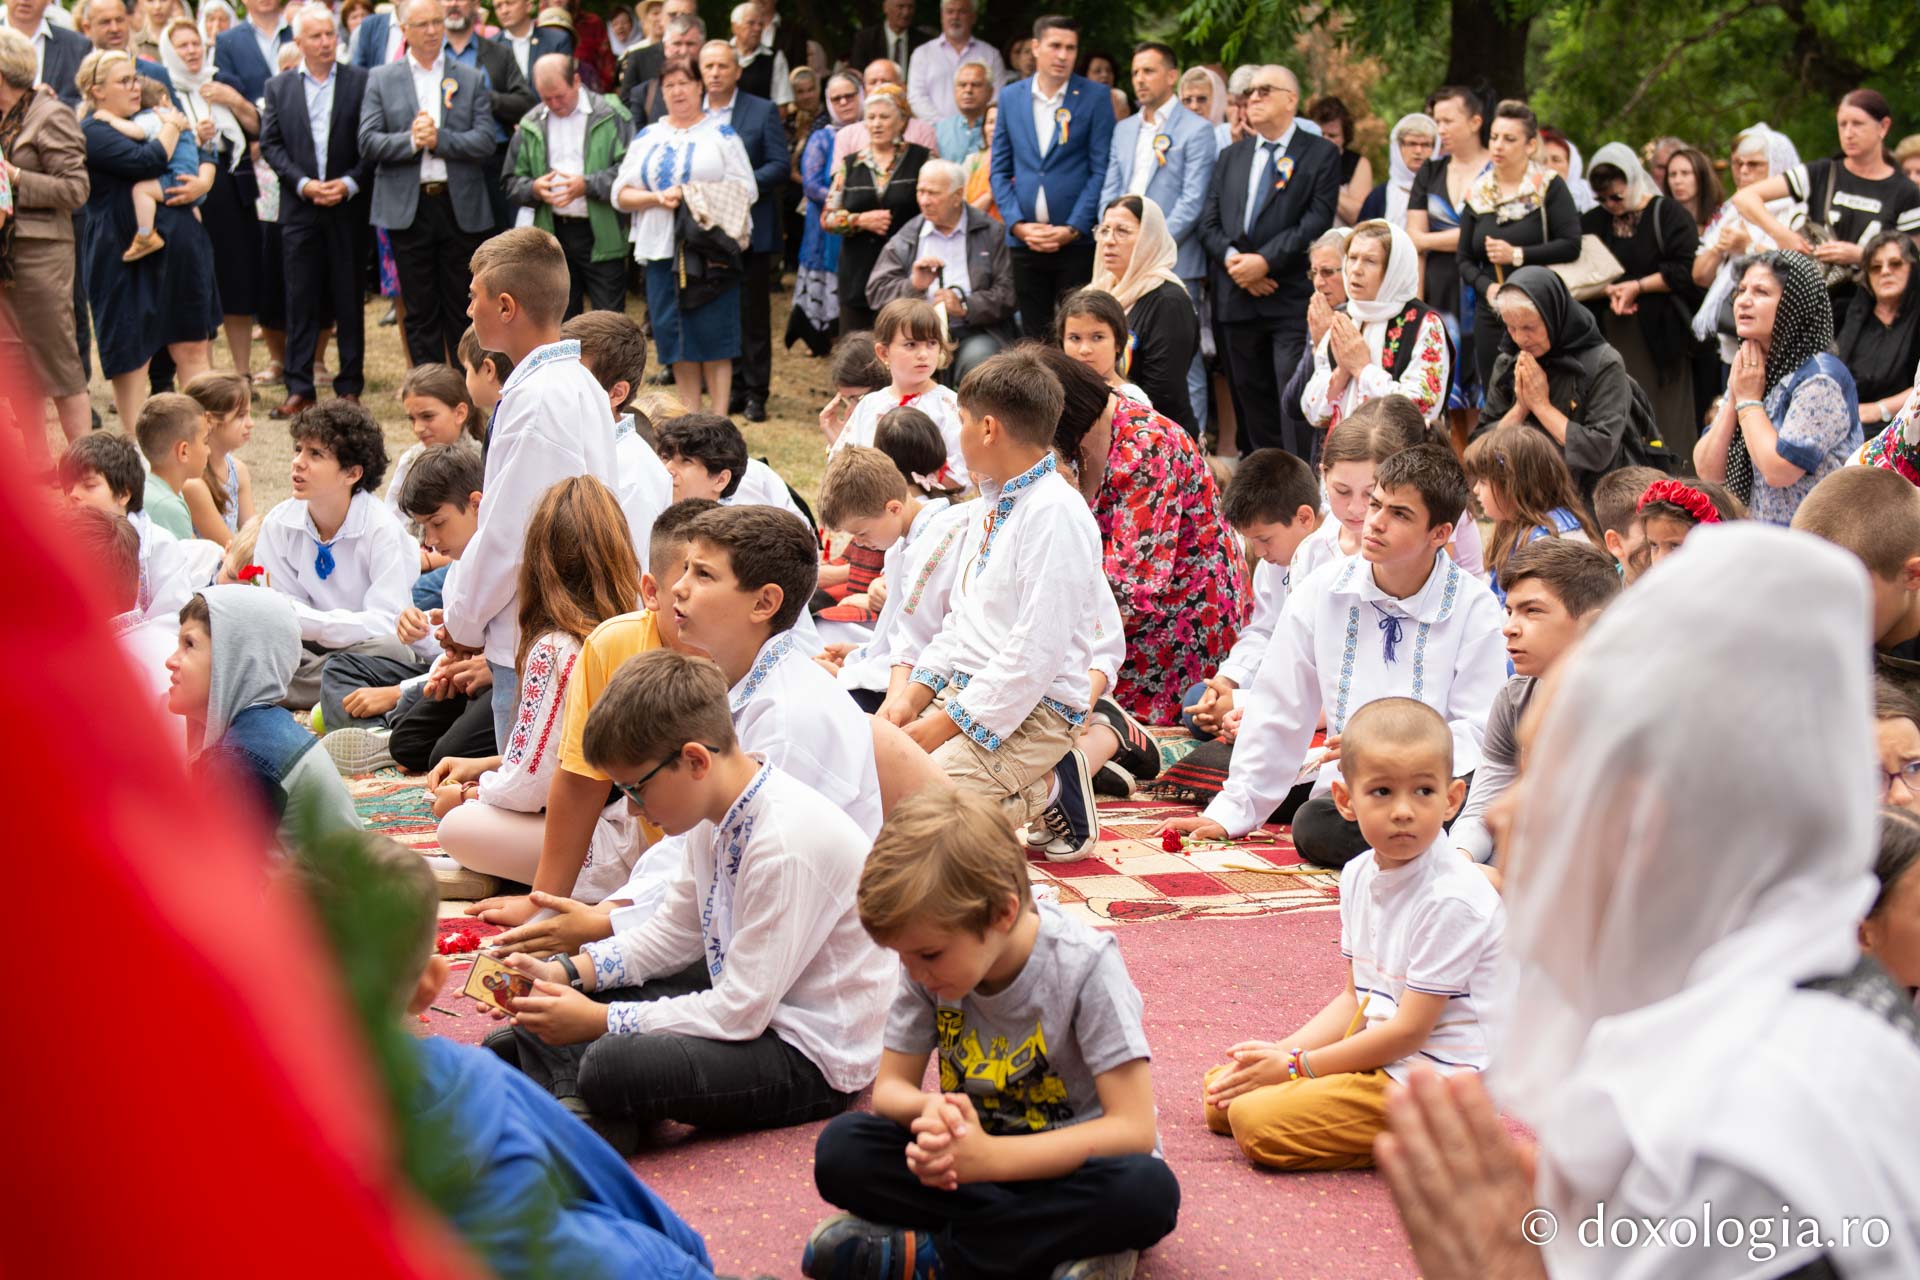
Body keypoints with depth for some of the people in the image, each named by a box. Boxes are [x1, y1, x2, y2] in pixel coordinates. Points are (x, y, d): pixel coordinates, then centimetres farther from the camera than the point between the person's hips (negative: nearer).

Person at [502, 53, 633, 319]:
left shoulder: (611, 115, -3)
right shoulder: (531, 125, 10)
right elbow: (512, 184, 11)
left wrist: (587, 185, -19)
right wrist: (534, 189, -11)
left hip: (601, 235, -4)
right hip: (553, 235, 4)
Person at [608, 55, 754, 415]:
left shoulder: (721, 135, 6)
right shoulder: (647, 137, 16)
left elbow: (744, 190, -2)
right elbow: (621, 193, 10)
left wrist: (695, 195, -14)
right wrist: (658, 198, -8)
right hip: (661, 250, 3)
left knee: (713, 334, -6)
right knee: (674, 336, 3)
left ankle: (719, 419, -3)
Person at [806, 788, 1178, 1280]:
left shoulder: (1083, 965, -20)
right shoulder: (931, 961, -8)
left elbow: (1133, 1129, -22)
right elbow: (890, 1087, -1)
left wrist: (989, 1157, -31)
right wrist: (929, 1110, -27)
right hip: (973, 1150, 4)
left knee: (1147, 1192, -37)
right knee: (842, 1150, -21)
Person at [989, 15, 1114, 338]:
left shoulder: (1095, 97, 0)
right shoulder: (1011, 97, 9)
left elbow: (1100, 169, -3)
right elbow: (1000, 168, 10)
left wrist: (1073, 228, -11)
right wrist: (1017, 224, -4)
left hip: (1077, 240, -3)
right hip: (1023, 238, 3)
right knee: (1033, 335, 6)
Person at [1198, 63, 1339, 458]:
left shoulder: (1321, 154, 2)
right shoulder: (1231, 156, 19)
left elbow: (1316, 223, -8)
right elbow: (1209, 222, 11)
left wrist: (1265, 261, -15)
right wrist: (1233, 259, -8)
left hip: (1292, 297, -5)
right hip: (1237, 298, 5)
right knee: (1250, 398, 8)